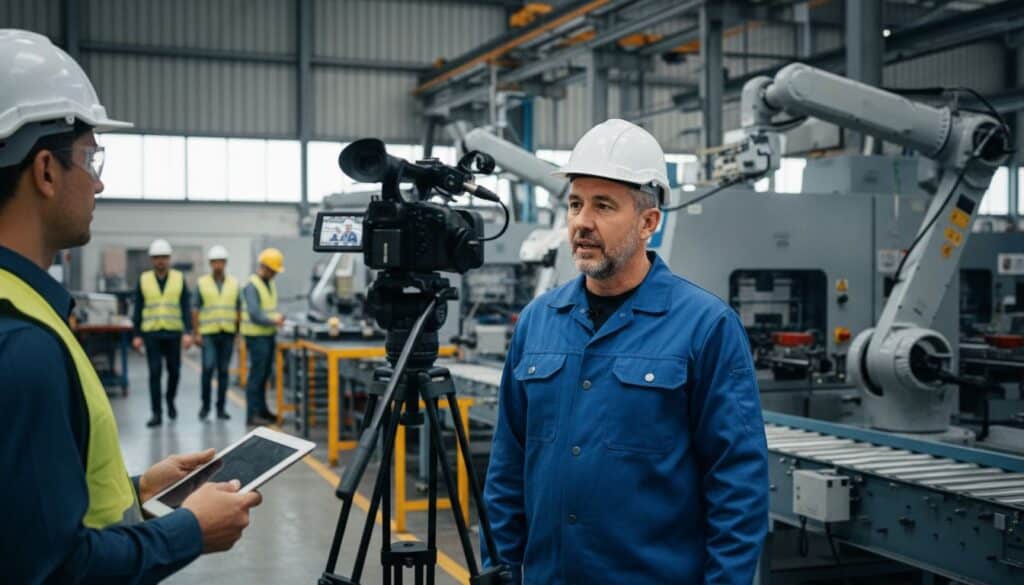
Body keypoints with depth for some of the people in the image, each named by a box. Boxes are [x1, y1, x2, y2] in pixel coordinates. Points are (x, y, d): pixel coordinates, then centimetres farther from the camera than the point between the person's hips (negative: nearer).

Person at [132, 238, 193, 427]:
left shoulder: (179, 278, 2)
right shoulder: (143, 279, 3)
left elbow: (186, 307, 0)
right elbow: (138, 309, 6)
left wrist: (188, 332, -9)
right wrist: (137, 335, 1)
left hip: (173, 333, 1)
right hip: (151, 333, -1)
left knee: (174, 370, 8)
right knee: (155, 372, -5)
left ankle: (170, 401, 34)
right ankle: (156, 413, -1)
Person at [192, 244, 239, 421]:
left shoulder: (234, 283, 8)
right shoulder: (202, 283, 2)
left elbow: (238, 310, 11)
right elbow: (195, 310, 1)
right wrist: (195, 333, -6)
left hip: (228, 334, 2)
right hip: (208, 333, -2)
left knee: (223, 371, 5)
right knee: (208, 368, -12)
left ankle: (221, 408, 11)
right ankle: (205, 405, 4)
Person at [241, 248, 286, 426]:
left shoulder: (270, 284, 13)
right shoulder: (252, 286, -15)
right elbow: (254, 314, -22)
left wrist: (277, 317, 3)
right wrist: (273, 321, -17)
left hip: (268, 335, 9)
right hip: (256, 336, -9)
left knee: (264, 374, 15)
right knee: (257, 374, -7)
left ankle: (262, 410, 24)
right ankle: (252, 414, -3)